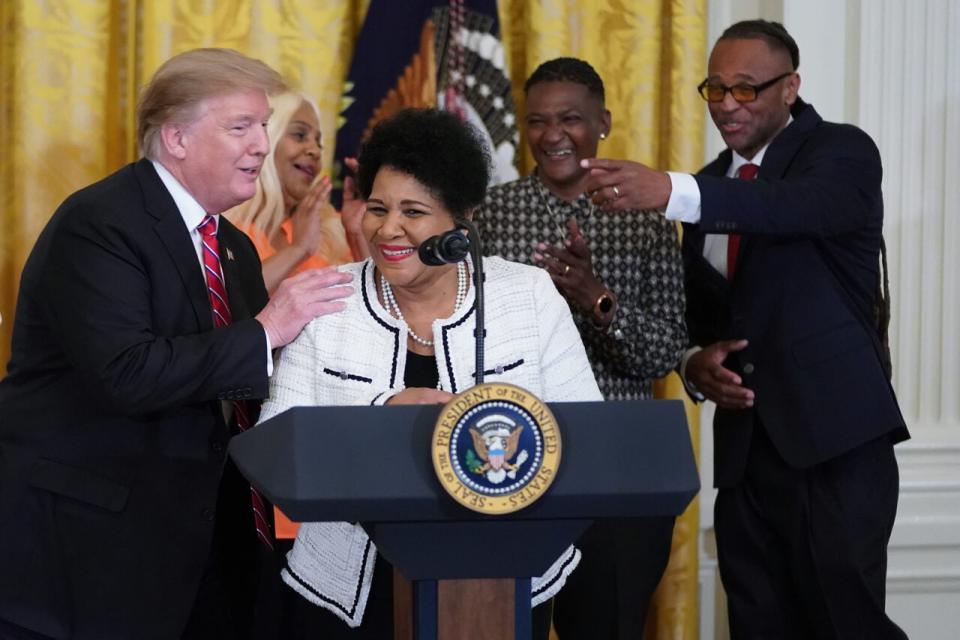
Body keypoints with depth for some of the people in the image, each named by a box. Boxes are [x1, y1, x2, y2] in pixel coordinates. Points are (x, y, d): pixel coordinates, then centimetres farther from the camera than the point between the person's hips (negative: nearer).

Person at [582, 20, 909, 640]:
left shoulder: (842, 151, -4)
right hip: (747, 444, 6)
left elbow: (800, 205, -27)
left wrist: (670, 191, -42)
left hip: (836, 434, -6)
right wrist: (696, 362, -1)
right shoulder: (709, 187, 16)